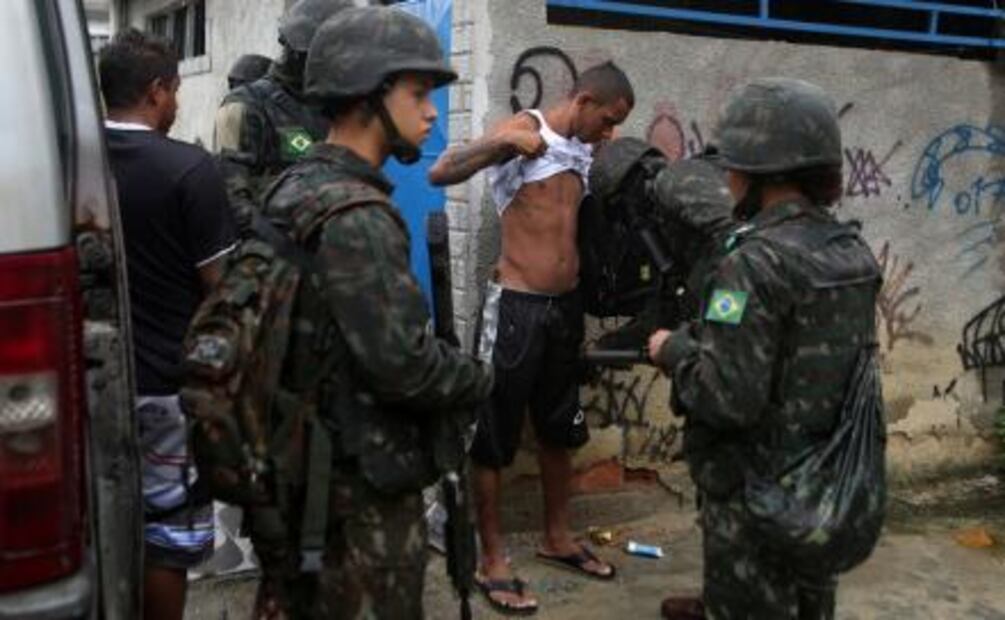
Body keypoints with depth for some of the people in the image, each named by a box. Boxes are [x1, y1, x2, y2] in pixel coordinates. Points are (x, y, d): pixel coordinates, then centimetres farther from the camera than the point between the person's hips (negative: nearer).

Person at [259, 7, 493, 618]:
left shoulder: (300, 187, 7)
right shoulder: (356, 217, -23)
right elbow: (403, 364, -27)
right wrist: (480, 379, -8)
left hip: (311, 459, 9)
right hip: (367, 476, -9)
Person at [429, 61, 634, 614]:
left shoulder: (584, 150, 11)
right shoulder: (524, 131, -9)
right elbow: (440, 174, -19)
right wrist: (502, 142, -30)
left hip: (566, 305, 8)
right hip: (518, 307, -8)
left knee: (560, 429, 18)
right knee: (495, 438, 2)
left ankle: (557, 538, 34)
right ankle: (492, 562, 11)